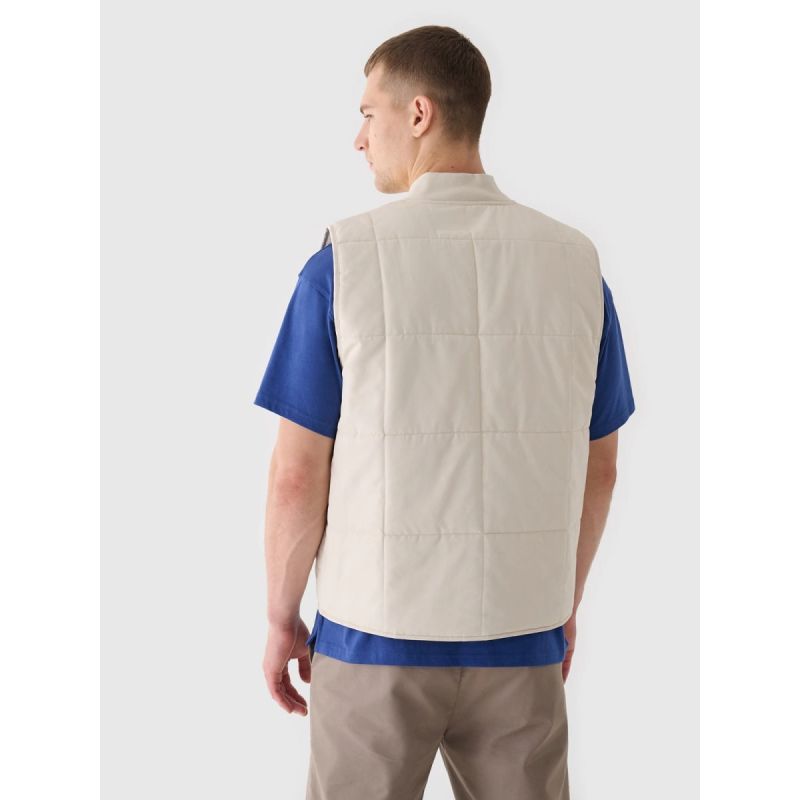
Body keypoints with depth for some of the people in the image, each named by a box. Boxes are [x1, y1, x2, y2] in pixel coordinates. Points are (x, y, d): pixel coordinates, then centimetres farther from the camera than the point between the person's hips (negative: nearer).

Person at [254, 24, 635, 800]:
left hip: (376, 635, -2)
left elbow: (297, 476, -9)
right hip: (522, 638, 3)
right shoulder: (576, 263, -1)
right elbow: (598, 470, 5)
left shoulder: (343, 261, -11)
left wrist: (280, 618, 4)